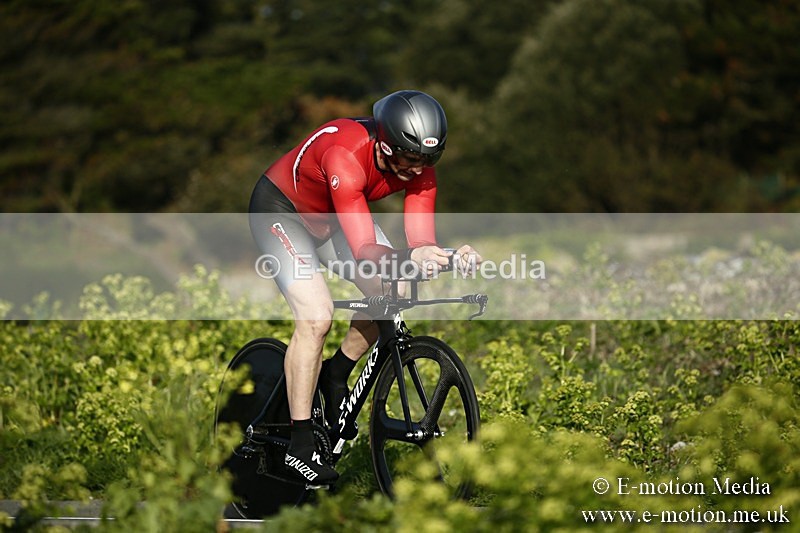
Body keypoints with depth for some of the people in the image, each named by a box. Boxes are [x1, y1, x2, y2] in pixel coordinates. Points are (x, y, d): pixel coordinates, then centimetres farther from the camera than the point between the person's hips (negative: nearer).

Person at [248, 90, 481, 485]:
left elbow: (421, 241, -24)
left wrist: (450, 257, -45)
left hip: (333, 214, 7)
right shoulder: (345, 156, -41)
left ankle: (335, 377, 19)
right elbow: (364, 251, -45)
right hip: (282, 210, -7)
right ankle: (300, 445, -15)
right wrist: (409, 257, -63)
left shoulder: (418, 168, -22)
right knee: (316, 316, -22)